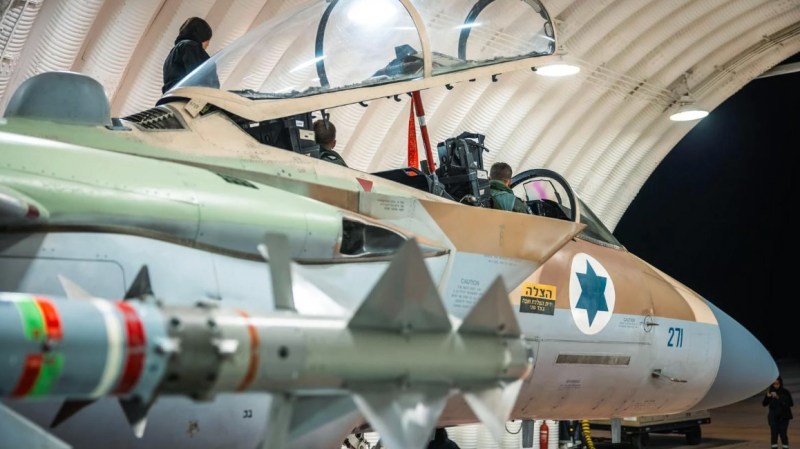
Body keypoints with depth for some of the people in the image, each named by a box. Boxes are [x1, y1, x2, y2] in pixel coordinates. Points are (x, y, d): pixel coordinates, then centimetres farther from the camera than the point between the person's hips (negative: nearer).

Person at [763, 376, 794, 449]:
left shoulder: (785, 392, -4)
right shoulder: (770, 392, 1)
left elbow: (791, 404, -9)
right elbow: (764, 404, 2)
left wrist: (778, 398, -20)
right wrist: (767, 397, -18)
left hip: (783, 416, -2)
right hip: (773, 416, 2)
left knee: (783, 433, -6)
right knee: (774, 432, -2)